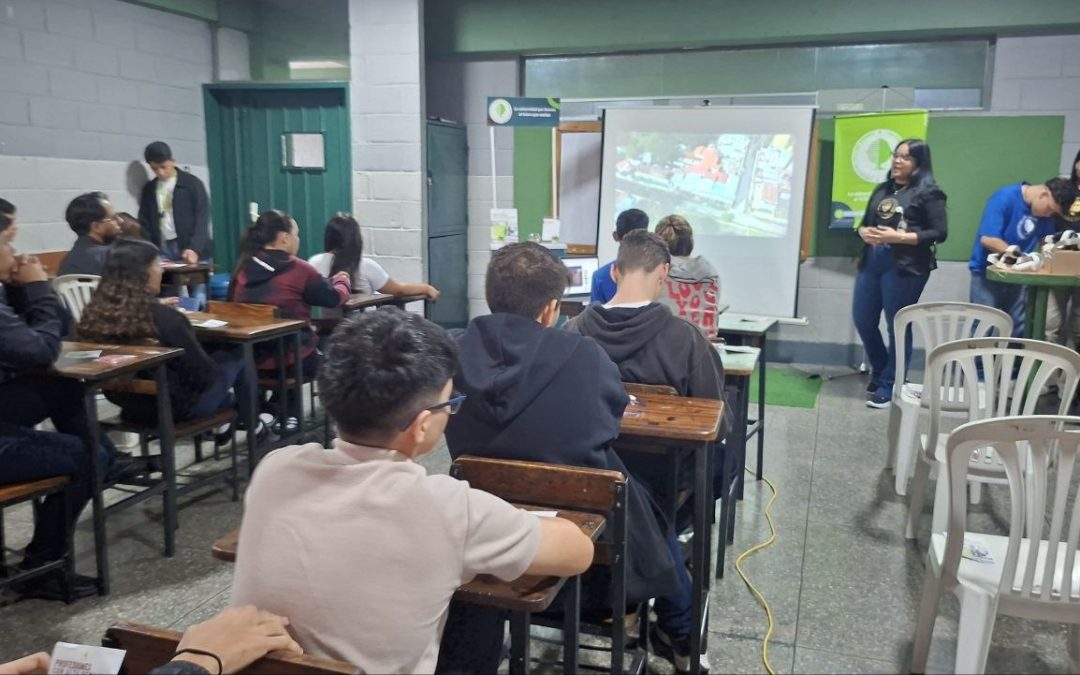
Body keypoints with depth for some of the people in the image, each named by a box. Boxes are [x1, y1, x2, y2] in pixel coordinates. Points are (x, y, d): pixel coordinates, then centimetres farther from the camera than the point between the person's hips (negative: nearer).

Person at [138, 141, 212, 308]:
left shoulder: (192, 184, -1)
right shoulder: (149, 189, 12)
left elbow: (202, 220, -7)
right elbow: (145, 223, 13)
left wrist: (194, 249, -19)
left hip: (192, 250, -3)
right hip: (164, 250, 3)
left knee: (197, 299, -6)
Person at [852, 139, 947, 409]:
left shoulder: (928, 193, -3)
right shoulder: (882, 190, 16)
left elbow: (940, 233, -9)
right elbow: (865, 222, 20)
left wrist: (899, 237, -17)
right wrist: (864, 232, -5)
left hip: (905, 267, -6)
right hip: (871, 262, 7)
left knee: (898, 325, 0)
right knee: (862, 319, 9)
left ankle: (889, 385, 11)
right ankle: (880, 370, 31)